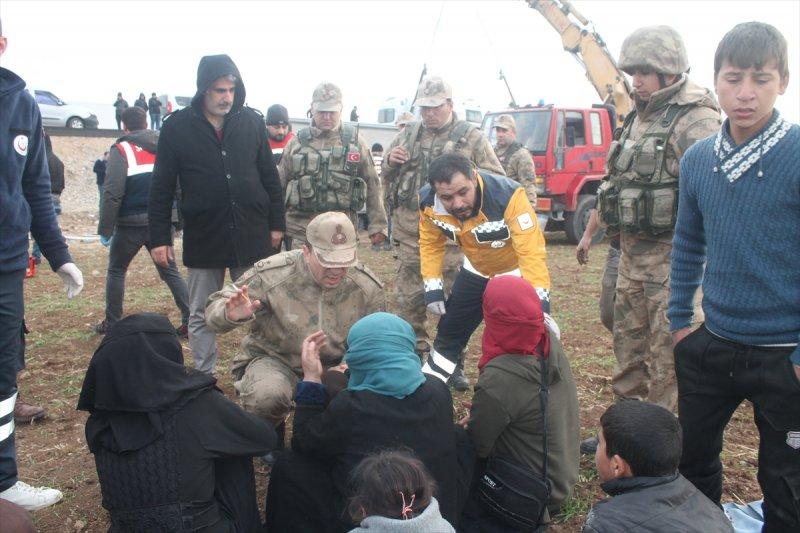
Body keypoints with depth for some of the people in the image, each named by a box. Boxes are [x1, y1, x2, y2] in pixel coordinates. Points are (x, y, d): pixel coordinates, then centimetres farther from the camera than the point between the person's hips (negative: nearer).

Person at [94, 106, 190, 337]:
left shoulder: (122, 150, -7)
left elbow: (112, 193, -13)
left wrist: (105, 229, -10)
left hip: (130, 224, -3)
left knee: (116, 271, 15)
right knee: (170, 271, 11)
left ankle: (112, 323, 18)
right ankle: (190, 321, 3)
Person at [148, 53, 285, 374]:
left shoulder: (252, 122, 2)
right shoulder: (176, 127, -3)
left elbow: (270, 177, 8)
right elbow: (162, 188, 0)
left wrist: (276, 224, 6)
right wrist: (159, 238, -2)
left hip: (251, 236, 1)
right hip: (202, 237, -1)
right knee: (202, 317, 11)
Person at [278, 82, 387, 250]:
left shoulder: (355, 141, 6)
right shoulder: (297, 143, 8)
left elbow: (372, 186, 7)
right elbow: (279, 185, 13)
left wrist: (378, 225, 2)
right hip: (302, 229, 1)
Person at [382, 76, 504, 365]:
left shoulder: (471, 136, 3)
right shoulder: (408, 133, 14)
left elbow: (496, 178, 2)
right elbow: (386, 177, 22)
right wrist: (390, 161, 0)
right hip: (409, 233, 3)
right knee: (408, 299, 8)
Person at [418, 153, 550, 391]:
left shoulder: (507, 195, -40)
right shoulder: (429, 201, -25)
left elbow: (532, 251, -40)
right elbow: (431, 244, -7)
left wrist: (539, 302, -48)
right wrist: (432, 288, -10)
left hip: (515, 272, -4)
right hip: (476, 271, 4)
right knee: (450, 328, 15)